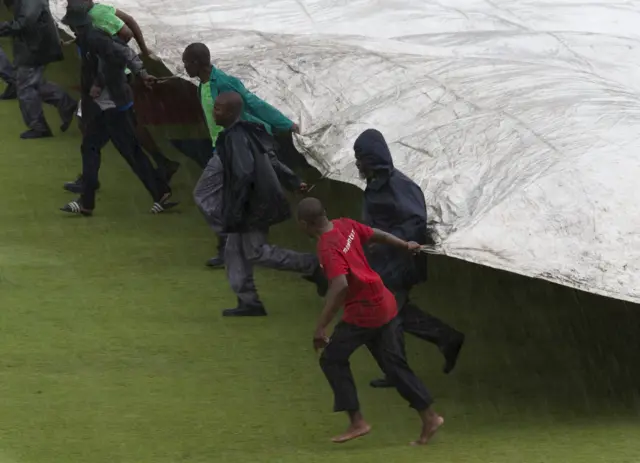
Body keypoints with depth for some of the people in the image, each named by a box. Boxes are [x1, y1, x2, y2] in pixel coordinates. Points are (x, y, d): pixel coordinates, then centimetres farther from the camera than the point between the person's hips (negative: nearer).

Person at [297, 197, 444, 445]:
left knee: (332, 359, 3)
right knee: (395, 364, 14)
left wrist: (320, 328, -31)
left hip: (363, 312, -9)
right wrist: (405, 246, 36)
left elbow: (340, 287, -33)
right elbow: (378, 235, 17)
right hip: (386, 305, 9)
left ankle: (357, 422, 2)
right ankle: (429, 417, 15)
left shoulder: (327, 248, -23)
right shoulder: (345, 225, 2)